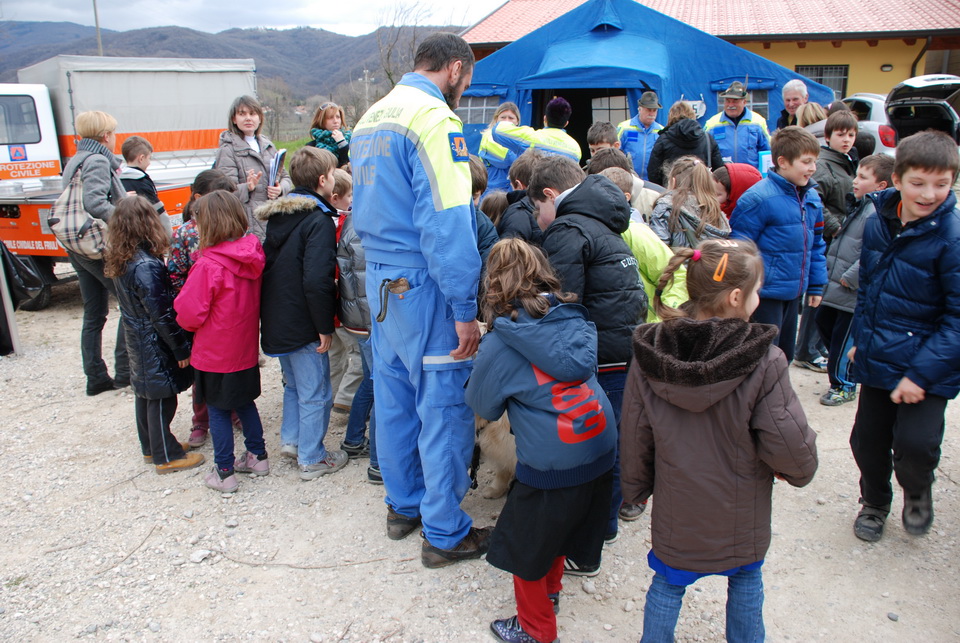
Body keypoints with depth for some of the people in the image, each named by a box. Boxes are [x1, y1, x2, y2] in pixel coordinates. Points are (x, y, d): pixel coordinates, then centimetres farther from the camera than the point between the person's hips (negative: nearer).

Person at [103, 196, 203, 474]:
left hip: (137, 339, 9)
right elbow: (161, 314, -24)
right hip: (155, 345, -9)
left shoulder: (120, 260, 2)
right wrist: (181, 348, -15)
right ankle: (167, 457, 17)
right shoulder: (146, 266, -26)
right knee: (161, 399, 4)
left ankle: (151, 448, 36)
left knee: (144, 393, 20)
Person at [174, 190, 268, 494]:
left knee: (217, 410, 7)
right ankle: (257, 456, 31)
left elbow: (189, 314, -19)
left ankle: (224, 473, 15)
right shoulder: (253, 257, -5)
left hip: (215, 354, -6)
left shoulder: (208, 266, -24)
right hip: (246, 348, 6)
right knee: (245, 402, 21)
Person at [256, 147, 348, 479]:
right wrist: (325, 327, -20)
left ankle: (291, 440, 37)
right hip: (302, 324, -9)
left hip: (276, 320, 9)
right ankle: (312, 459, 16)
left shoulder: (280, 214, 8)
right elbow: (317, 281, -27)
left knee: (294, 383, 26)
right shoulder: (319, 220, -19)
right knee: (315, 394, 5)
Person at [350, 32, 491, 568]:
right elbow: (445, 223, -21)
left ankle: (404, 505, 35)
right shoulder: (435, 119, -14)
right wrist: (465, 310, -19)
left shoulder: (371, 118, 15)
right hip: (423, 284, -9)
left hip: (379, 278, 9)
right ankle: (445, 533, 14)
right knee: (444, 407, 2)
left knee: (395, 397, 18)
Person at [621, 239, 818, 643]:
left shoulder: (649, 356, -15)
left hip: (675, 511, 1)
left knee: (668, 584, 22)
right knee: (746, 581, 26)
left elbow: (634, 438, -6)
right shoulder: (763, 363, -24)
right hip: (740, 515, -1)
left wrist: (635, 489, 10)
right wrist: (801, 469, 4)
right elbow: (791, 447, -20)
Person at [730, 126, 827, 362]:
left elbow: (815, 244, 17)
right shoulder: (758, 198, -19)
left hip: (793, 294, 8)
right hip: (765, 294, -8)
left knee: (785, 355, 20)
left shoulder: (812, 198, 7)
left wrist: (816, 285, 16)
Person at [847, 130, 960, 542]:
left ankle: (918, 493, 22)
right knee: (867, 440, 12)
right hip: (877, 360, 5)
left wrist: (922, 373, -20)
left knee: (915, 444, -14)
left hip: (926, 367, -5)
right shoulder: (878, 222, 0)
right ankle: (874, 502, 41)